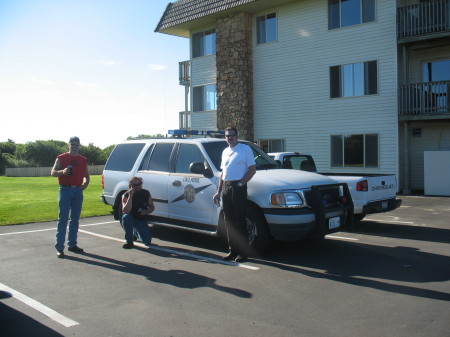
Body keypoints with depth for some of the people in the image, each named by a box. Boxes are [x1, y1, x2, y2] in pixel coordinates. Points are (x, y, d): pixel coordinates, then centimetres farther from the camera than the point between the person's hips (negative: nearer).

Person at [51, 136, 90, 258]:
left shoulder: (83, 160, 14)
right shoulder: (61, 158, 4)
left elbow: (86, 175, 23)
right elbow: (53, 172, -1)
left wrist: (85, 183, 3)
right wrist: (62, 172, -22)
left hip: (78, 191, 4)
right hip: (65, 190, -4)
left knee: (75, 219, 8)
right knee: (63, 219, -6)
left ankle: (72, 244, 16)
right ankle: (59, 247, -6)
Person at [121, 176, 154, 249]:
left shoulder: (146, 193, -6)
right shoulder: (126, 195, -13)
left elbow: (152, 207, 6)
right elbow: (125, 211, -28)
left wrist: (147, 211, -17)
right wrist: (130, 196, -34)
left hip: (141, 220, 2)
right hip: (130, 219, -2)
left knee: (147, 241, -12)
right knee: (126, 217, -38)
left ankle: (137, 232, 25)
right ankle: (129, 241, -20)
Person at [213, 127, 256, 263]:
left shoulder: (245, 149, -1)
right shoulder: (225, 152, 19)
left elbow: (252, 169, -6)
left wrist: (241, 183, -15)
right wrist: (219, 191, 17)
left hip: (238, 188, -6)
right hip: (226, 188, 7)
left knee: (240, 222, -5)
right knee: (229, 222, 9)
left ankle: (243, 253, 0)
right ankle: (232, 251, 18)